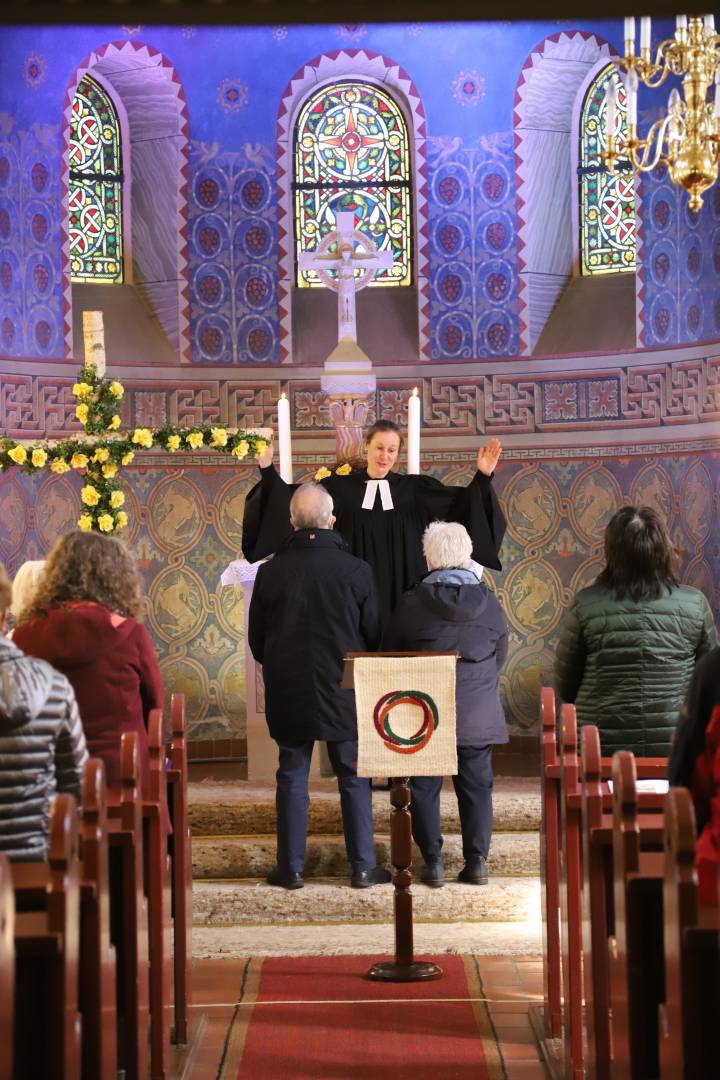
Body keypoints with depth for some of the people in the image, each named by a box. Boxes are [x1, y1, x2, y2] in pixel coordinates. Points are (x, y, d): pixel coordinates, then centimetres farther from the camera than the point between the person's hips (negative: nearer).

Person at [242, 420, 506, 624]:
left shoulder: (413, 488, 5)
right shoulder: (340, 487, 3)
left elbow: (460, 502, 0)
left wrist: (483, 476, -12)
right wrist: (268, 470, -8)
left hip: (402, 591, 1)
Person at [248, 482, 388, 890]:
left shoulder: (271, 571, -4)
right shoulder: (355, 569, -9)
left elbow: (256, 639, 5)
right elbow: (374, 634, 0)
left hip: (288, 692, 1)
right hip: (343, 691, -1)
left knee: (292, 779, 9)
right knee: (354, 779, 8)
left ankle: (291, 868, 12)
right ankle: (363, 867, 11)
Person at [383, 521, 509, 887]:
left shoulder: (412, 604, -9)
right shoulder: (489, 604, -2)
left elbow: (389, 653, 2)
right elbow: (500, 656, 10)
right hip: (478, 715, 2)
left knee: (425, 788, 8)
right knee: (476, 786, 11)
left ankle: (433, 862, 8)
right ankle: (477, 861, 13)